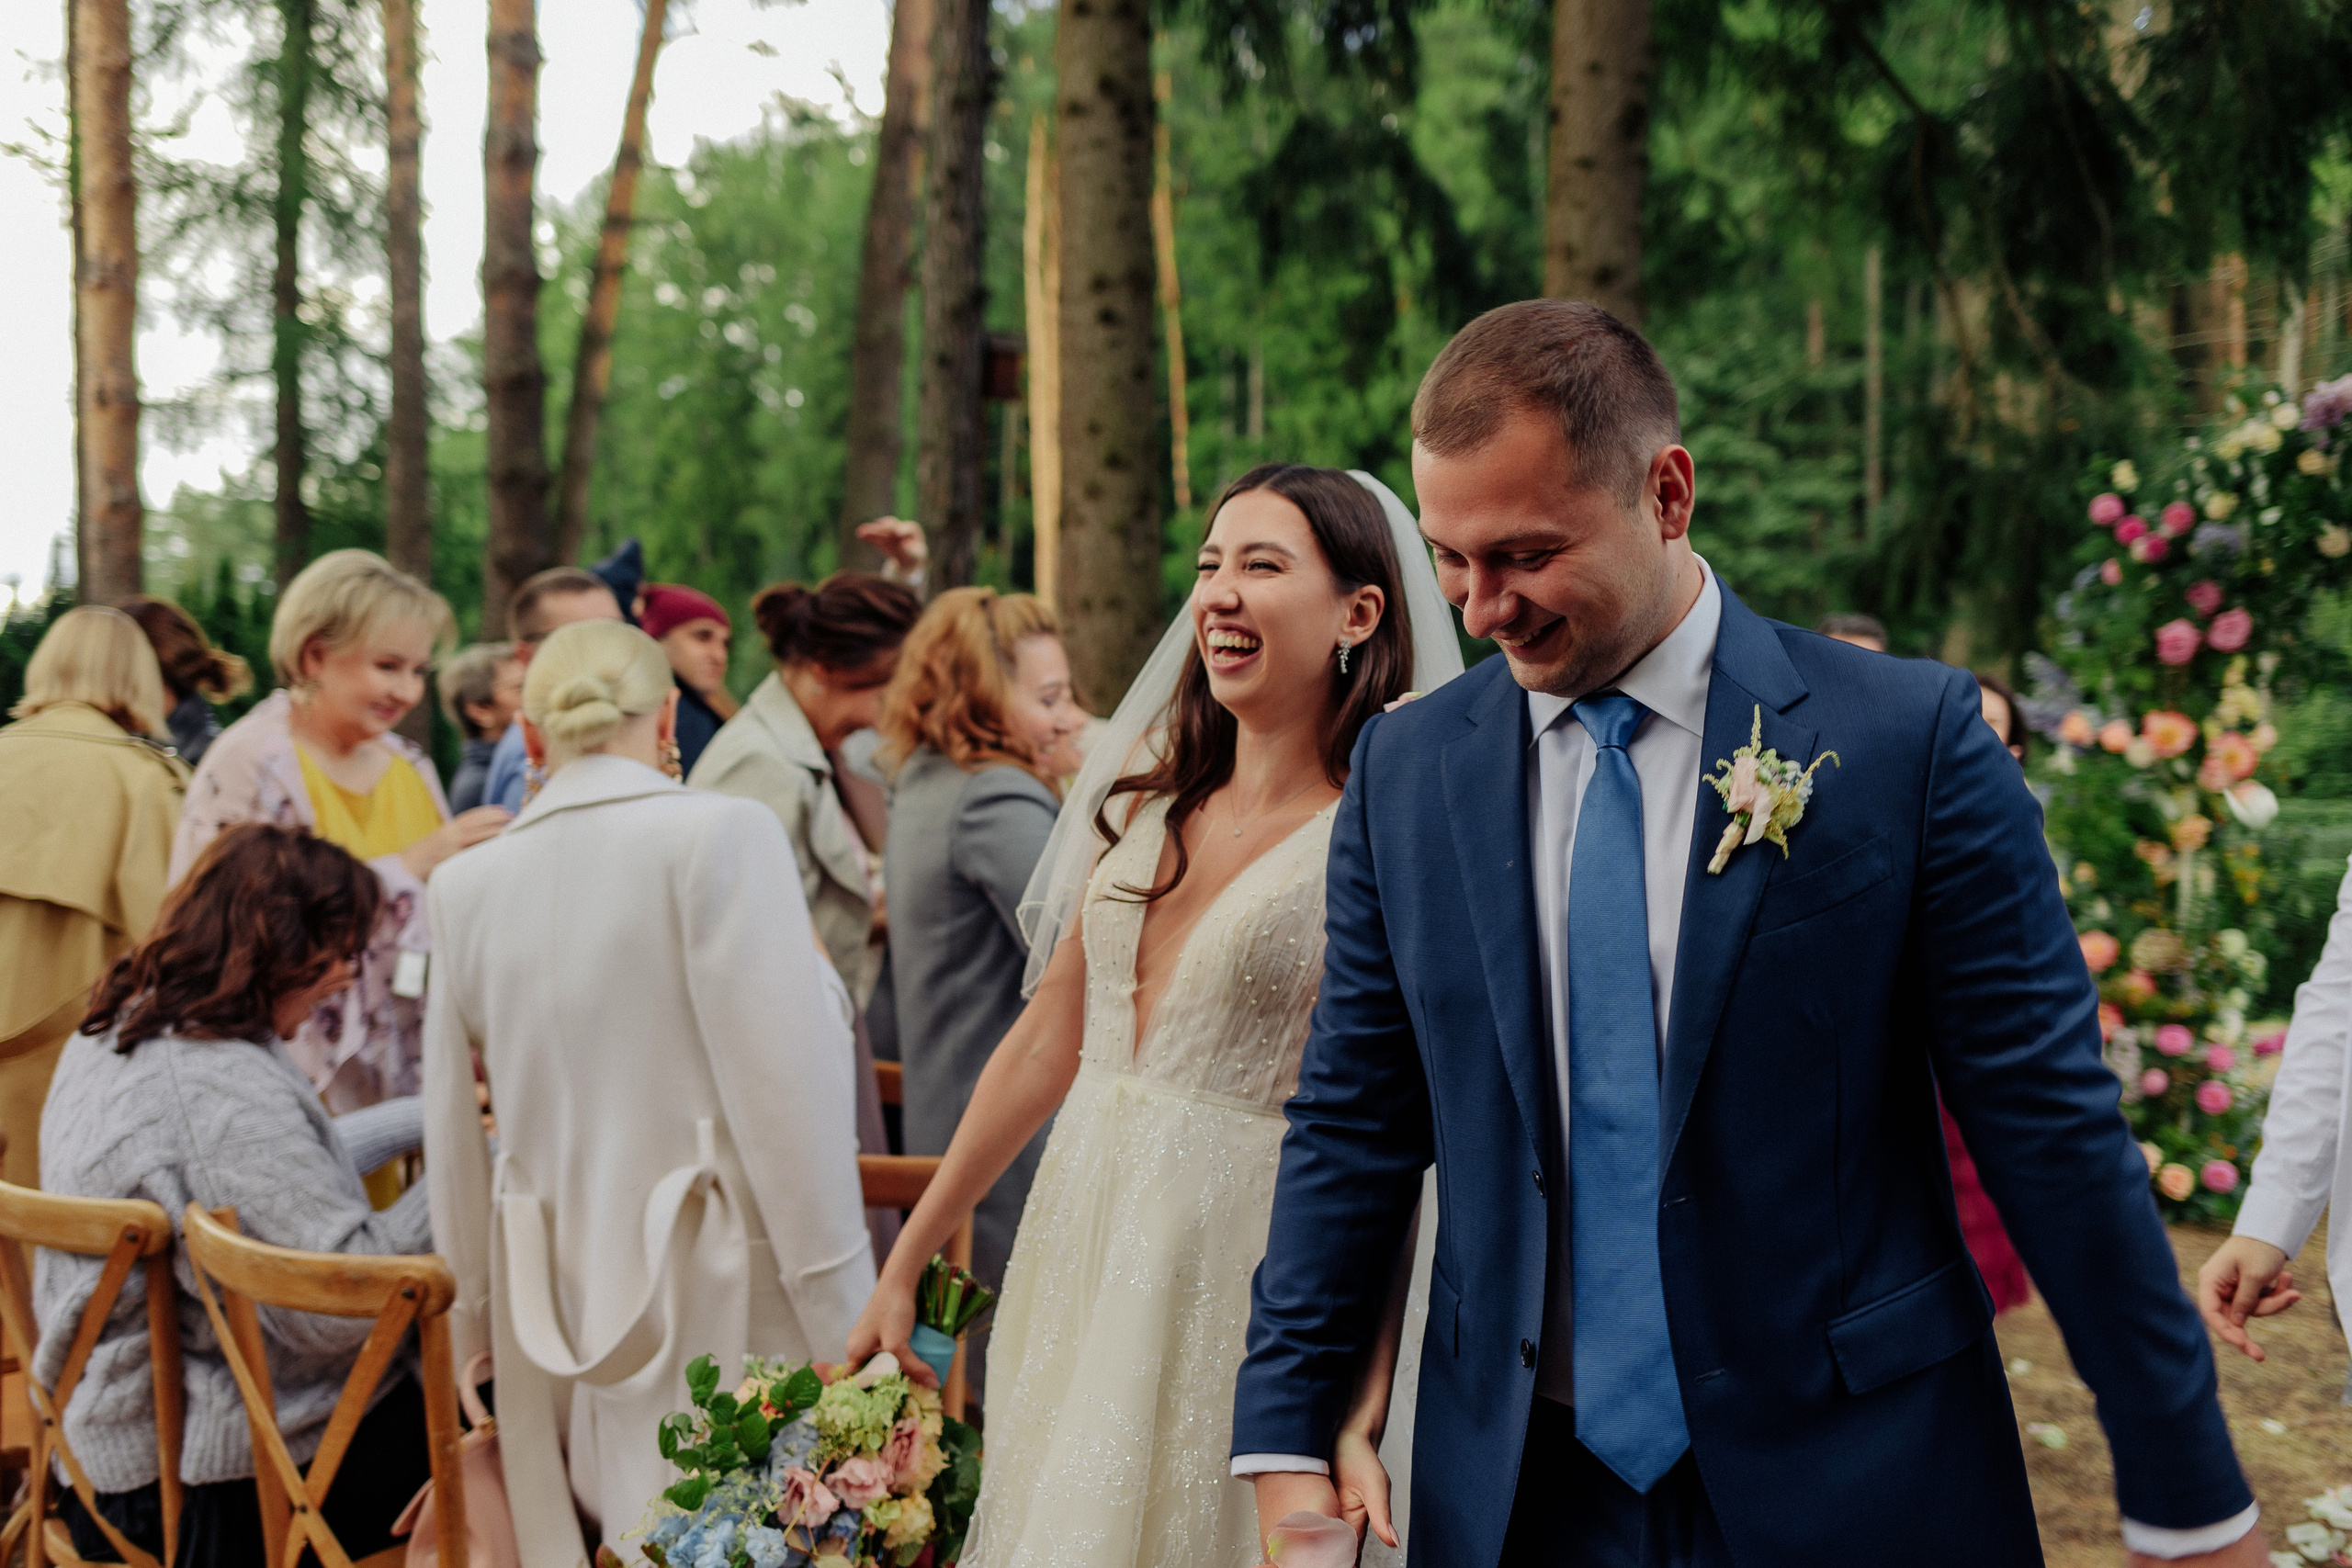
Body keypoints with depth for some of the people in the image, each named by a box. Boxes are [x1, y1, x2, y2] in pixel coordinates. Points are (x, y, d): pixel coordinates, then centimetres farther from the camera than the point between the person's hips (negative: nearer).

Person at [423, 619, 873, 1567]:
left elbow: (454, 1140, 12)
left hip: (565, 1305, 5)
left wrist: (479, 1330, 22)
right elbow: (785, 1093, -13)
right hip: (720, 1301, -5)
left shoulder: (465, 885, 7)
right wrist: (847, 1327, -9)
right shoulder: (722, 835, -9)